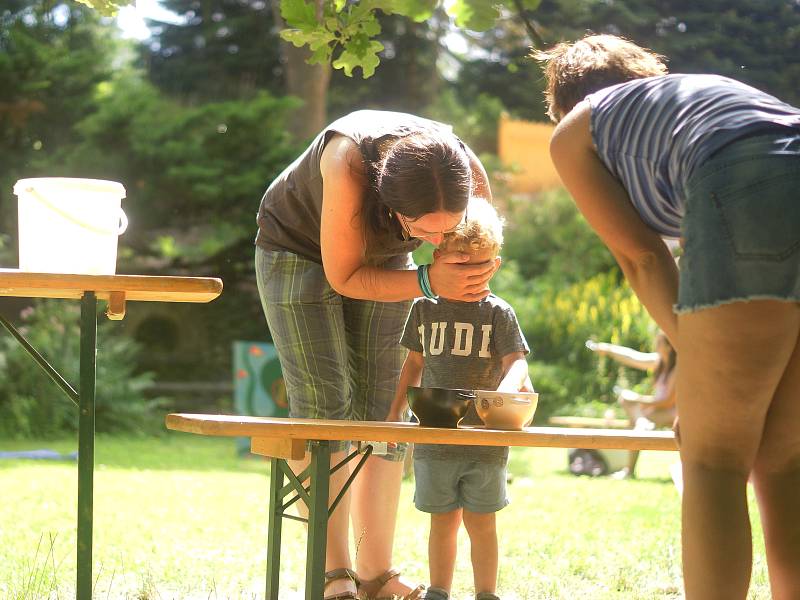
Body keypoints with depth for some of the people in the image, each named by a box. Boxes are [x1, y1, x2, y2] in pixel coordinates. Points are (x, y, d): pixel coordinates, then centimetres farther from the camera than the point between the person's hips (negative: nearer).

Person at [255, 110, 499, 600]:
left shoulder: (469, 177, -30)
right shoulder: (348, 165, -43)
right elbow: (343, 277, -31)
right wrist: (428, 282, -41)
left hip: (382, 258, 4)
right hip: (300, 247, -4)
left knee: (384, 406, -1)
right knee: (325, 402, -12)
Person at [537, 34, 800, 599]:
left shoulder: (574, 131, 25)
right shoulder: (706, 90, 41)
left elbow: (640, 256, 15)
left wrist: (698, 364, 16)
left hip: (752, 199, -6)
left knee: (713, 460, 0)